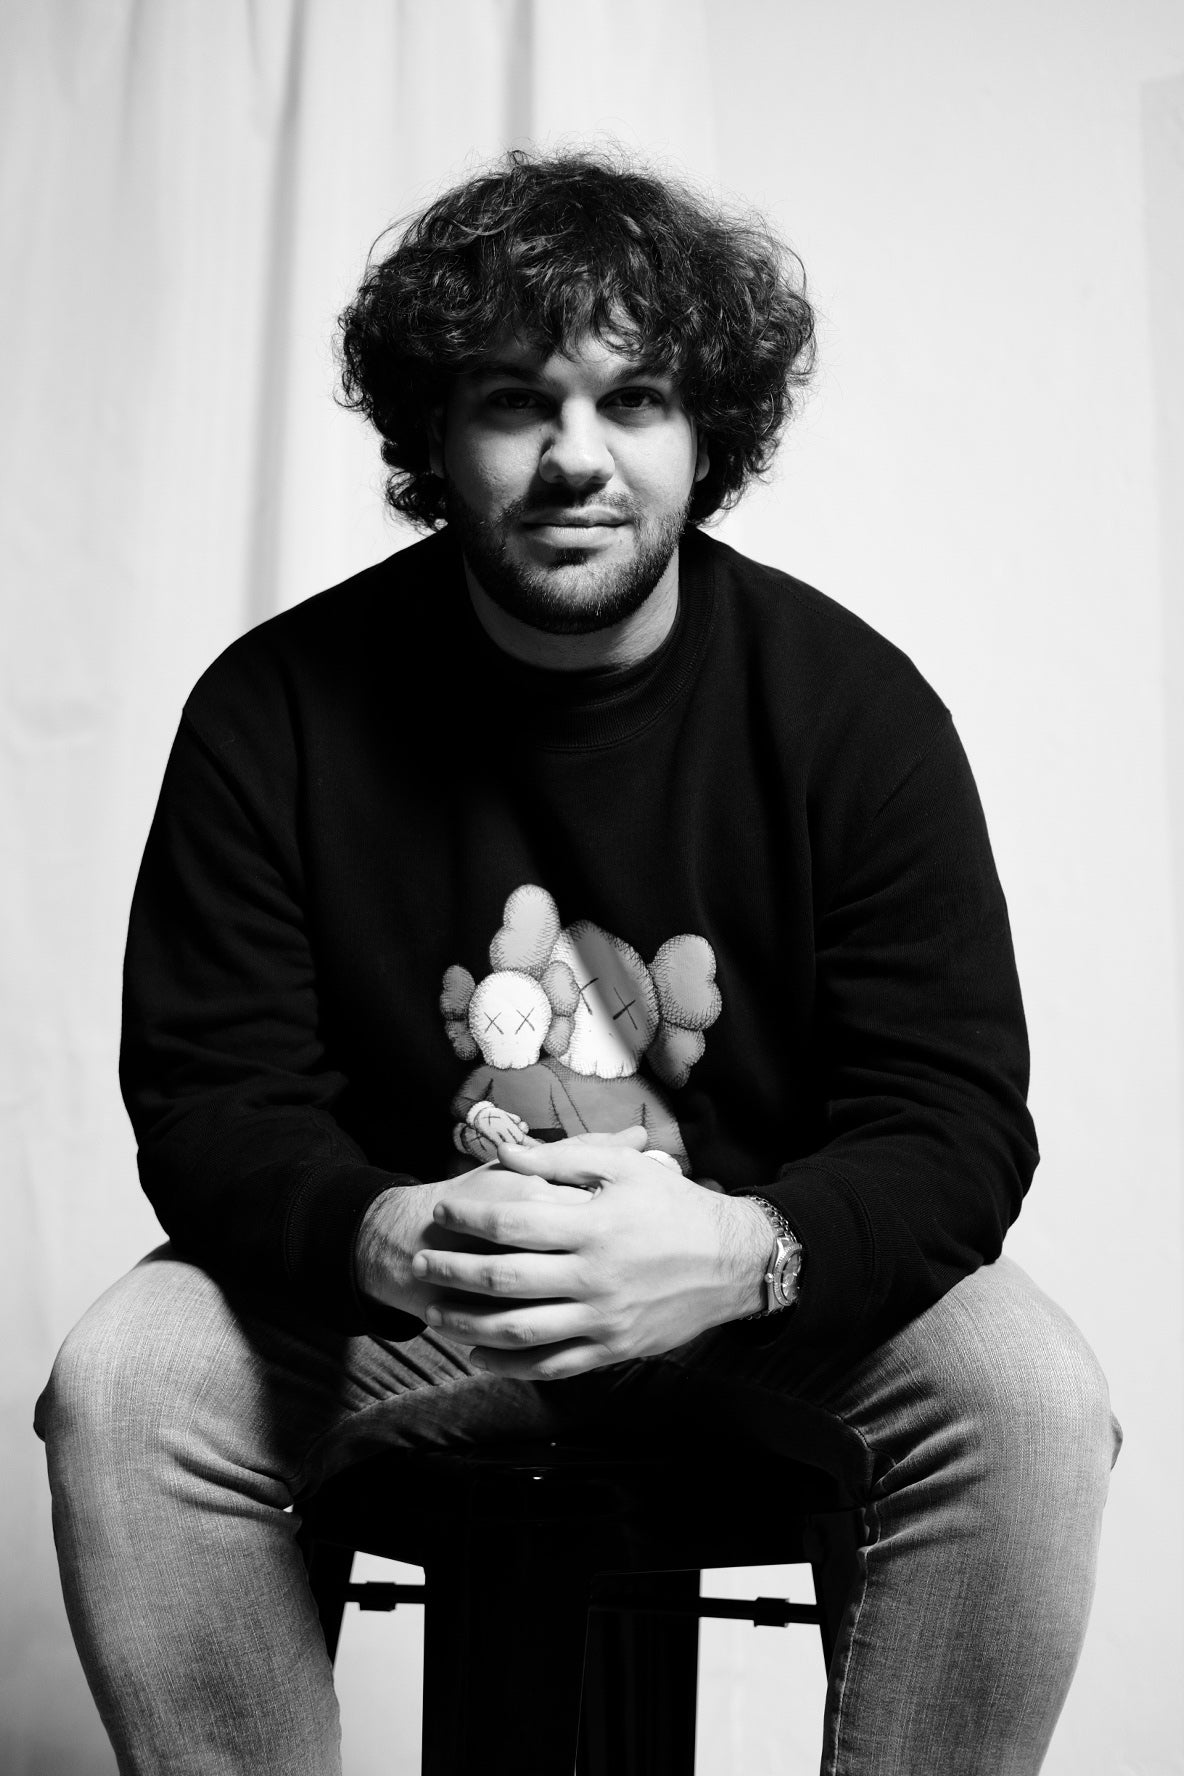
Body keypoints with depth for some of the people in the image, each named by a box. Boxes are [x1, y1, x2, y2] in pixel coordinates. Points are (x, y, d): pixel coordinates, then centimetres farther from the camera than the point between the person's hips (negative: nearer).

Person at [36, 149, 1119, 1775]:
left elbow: (954, 1122, -13)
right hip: (395, 1302, 1)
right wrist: (378, 1234, -33)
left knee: (1030, 1396, -26)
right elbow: (211, 1102, -10)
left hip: (776, 1292, 0)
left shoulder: (856, 706, -11)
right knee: (124, 1385, -24)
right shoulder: (277, 710, -10)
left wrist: (746, 1250, -35)